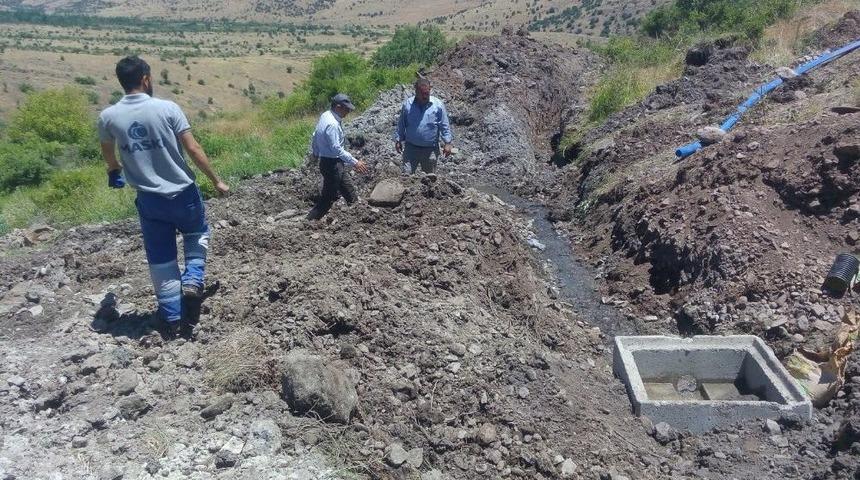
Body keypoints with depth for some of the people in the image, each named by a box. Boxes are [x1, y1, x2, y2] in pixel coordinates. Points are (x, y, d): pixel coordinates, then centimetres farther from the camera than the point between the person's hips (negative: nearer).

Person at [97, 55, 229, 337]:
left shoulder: (108, 117, -1)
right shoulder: (167, 108, -11)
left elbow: (108, 154, 19)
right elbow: (193, 149, -10)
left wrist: (114, 172, 41)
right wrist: (216, 180, 2)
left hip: (148, 199, 2)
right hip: (182, 192, -2)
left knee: (160, 258, 13)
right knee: (197, 233, 28)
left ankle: (172, 318, 18)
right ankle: (193, 277, 8)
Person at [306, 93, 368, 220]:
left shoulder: (325, 115, 4)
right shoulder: (332, 124, -26)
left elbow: (315, 136, 14)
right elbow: (336, 148, -30)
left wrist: (315, 153, 26)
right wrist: (354, 162, -29)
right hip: (332, 164, -10)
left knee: (349, 191, 19)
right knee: (328, 197, -1)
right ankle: (310, 221, 8)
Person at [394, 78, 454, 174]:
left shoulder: (438, 105, -5)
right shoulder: (407, 104, -2)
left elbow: (445, 126, -1)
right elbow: (401, 124, 8)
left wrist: (448, 142, -6)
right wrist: (398, 140, 9)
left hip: (430, 149, 0)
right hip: (411, 148, 0)